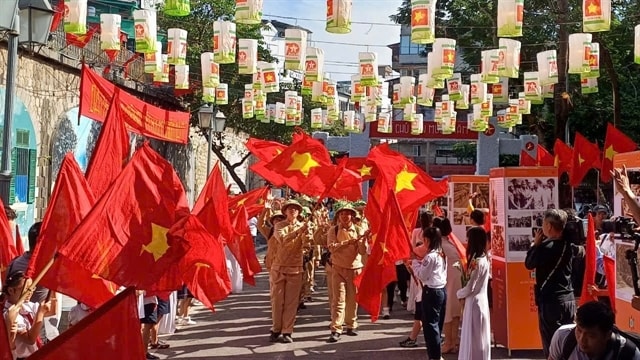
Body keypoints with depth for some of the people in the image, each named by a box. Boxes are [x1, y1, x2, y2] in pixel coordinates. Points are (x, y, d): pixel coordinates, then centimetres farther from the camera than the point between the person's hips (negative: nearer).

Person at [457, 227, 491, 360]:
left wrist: (459, 294, 0)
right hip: (479, 301, 9)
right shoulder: (483, 259, 9)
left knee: (474, 338, -1)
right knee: (479, 338, 15)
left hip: (474, 303, -9)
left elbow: (470, 287, -17)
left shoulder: (477, 262, -20)